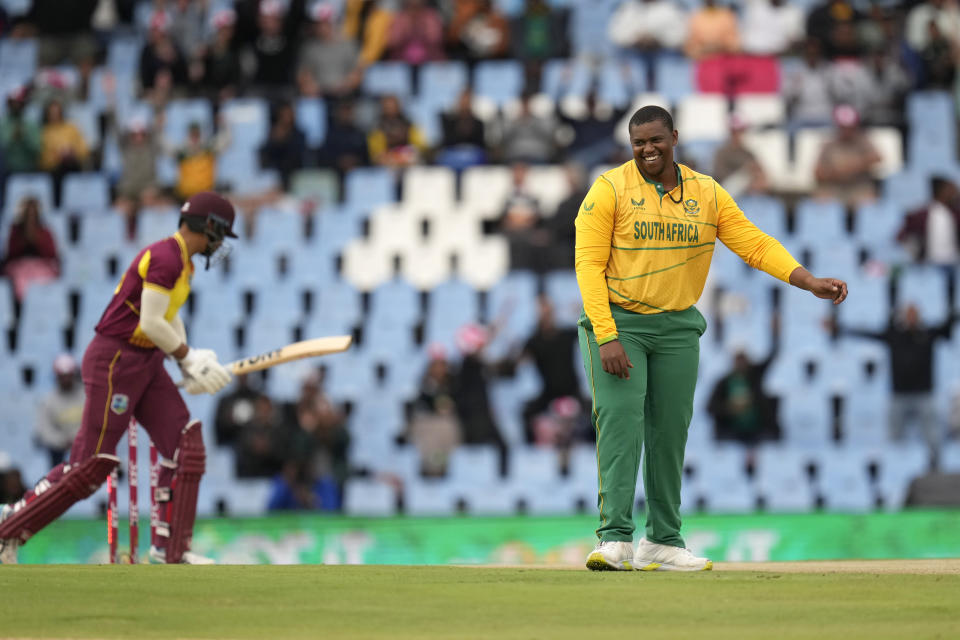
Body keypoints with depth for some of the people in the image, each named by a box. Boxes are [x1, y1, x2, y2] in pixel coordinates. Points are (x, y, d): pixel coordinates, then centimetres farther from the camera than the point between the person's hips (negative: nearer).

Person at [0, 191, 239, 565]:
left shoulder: (181, 261, 13)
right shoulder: (164, 258, -19)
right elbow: (151, 322, -24)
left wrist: (190, 362, 6)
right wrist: (188, 357, -12)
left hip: (147, 363, 10)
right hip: (114, 361, -10)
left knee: (185, 445, 2)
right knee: (92, 464, -7)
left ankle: (170, 550, 6)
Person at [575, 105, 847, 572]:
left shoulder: (708, 195, 5)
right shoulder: (609, 190, -7)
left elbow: (755, 244, 1)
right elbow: (589, 265, -12)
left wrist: (811, 283, -13)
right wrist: (607, 337, -21)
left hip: (677, 326, 4)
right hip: (616, 322, -4)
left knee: (671, 429, 6)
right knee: (620, 421, -16)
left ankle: (662, 542, 15)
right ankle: (615, 540, -21)